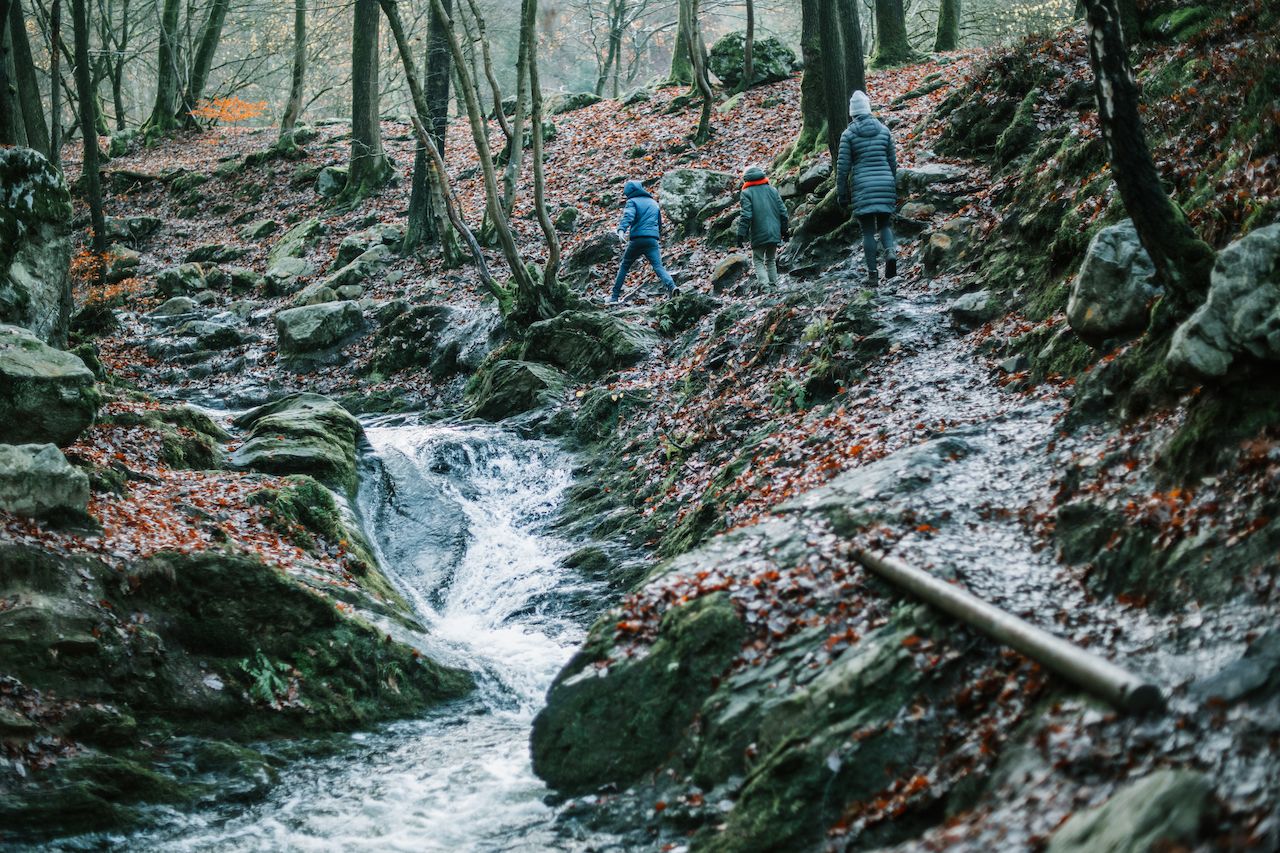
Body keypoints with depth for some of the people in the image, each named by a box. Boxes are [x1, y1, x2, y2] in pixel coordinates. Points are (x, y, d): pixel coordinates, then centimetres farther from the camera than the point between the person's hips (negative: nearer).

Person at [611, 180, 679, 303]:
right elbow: (660, 223, 33)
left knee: (624, 267, 13)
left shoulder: (632, 202, 5)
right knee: (658, 266, -7)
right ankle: (671, 286, -35)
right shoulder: (654, 203, 23)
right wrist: (659, 237, 47)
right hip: (653, 240, 3)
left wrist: (621, 229, -32)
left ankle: (615, 296, 14)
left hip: (637, 240, -3)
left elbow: (628, 216, -16)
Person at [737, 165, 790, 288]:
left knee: (758, 260, 4)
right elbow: (783, 212, 9)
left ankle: (765, 284, -14)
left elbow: (746, 216, -13)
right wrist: (785, 230, 16)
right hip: (775, 234, 4)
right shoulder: (773, 190, 9)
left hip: (759, 235, -4)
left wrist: (741, 234, -9)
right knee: (771, 260, 18)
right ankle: (773, 284, 16)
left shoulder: (747, 193, -5)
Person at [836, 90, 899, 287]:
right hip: (885, 183, 2)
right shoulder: (884, 130, 6)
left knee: (868, 231, 3)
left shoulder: (848, 134, -3)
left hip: (862, 187, -2)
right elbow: (893, 162, 10)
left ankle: (873, 274, 1)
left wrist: (842, 194, 4)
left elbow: (843, 167, -3)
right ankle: (890, 252, -15)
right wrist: (894, 189, 20)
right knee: (885, 224, 15)